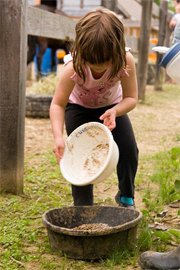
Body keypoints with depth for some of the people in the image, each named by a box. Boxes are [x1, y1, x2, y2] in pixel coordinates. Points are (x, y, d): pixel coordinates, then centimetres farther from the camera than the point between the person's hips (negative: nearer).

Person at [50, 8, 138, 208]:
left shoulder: (125, 61, -34)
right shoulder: (74, 67, -37)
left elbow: (131, 98, -23)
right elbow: (57, 104, -31)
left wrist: (115, 111, -45)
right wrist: (58, 137, -46)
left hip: (112, 106, 1)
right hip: (79, 106, -1)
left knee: (129, 150, -10)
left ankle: (126, 198, 15)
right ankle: (83, 206, 3)